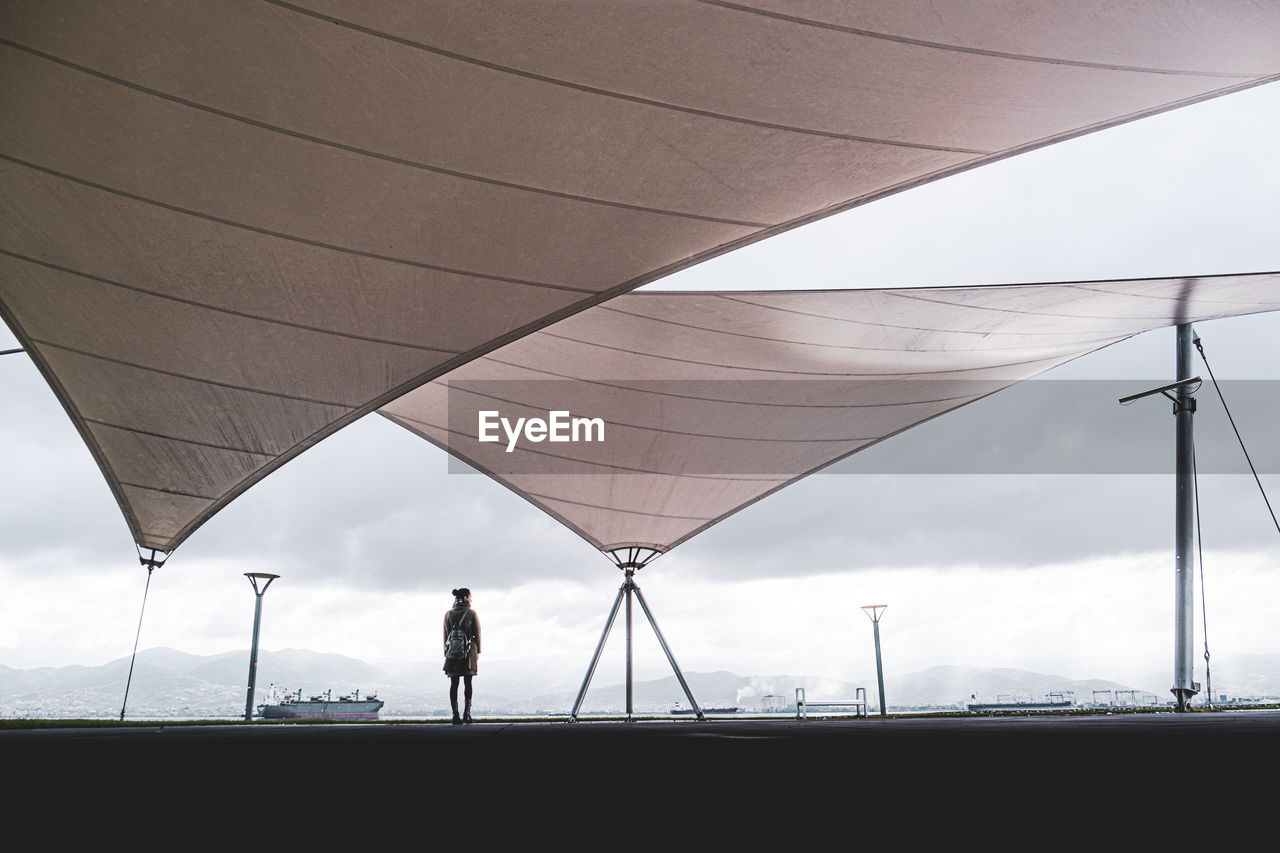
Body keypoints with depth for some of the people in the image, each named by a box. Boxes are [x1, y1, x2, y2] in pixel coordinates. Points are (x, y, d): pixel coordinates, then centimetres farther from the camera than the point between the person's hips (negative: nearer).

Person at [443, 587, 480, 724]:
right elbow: (477, 634, -1)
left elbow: (445, 635, 5)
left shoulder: (448, 614, 3)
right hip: (469, 652, -2)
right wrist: (477, 652, 9)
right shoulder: (472, 613, -4)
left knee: (454, 684, 4)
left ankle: (456, 715, 0)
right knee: (467, 683, 4)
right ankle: (467, 713, -7)